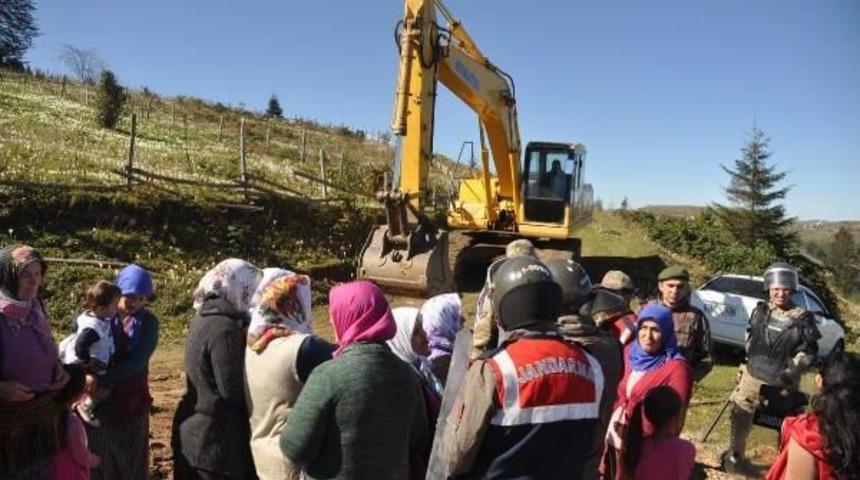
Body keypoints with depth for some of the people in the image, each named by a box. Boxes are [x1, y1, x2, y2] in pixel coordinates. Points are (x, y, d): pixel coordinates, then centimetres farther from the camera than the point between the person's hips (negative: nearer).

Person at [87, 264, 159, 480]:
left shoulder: (148, 322, -4)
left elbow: (137, 362, -15)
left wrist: (101, 379, -25)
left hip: (132, 403, 0)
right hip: (98, 401, 0)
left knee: (132, 461, 10)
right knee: (98, 460, 10)